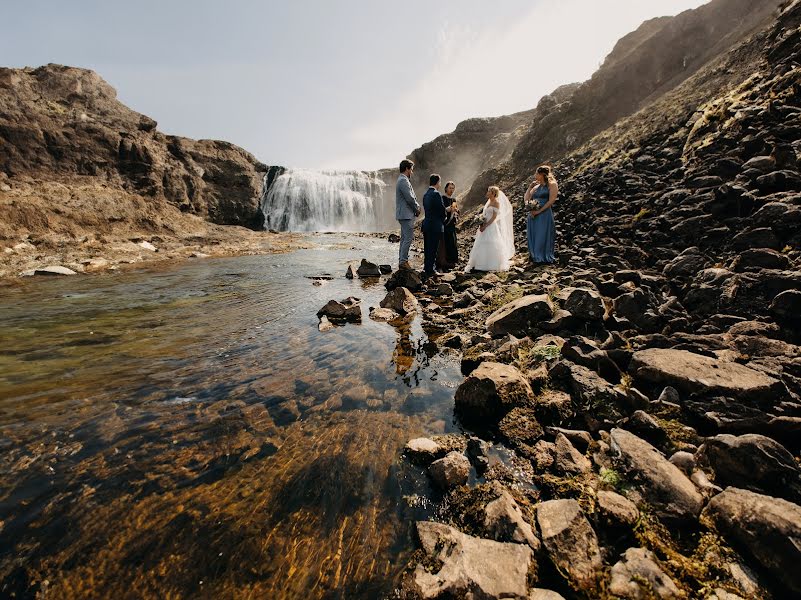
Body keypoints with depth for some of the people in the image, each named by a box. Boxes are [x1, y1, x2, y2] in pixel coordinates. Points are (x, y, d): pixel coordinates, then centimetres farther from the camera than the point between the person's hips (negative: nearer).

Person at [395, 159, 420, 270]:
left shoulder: (402, 180, 19)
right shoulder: (403, 180, -14)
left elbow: (411, 197, 20)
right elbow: (410, 198, -19)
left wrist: (417, 206, 6)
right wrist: (417, 208, -4)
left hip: (404, 215, 11)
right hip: (406, 215, -11)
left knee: (404, 238, 13)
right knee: (408, 238, -10)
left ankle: (402, 260, 18)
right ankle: (403, 262, -7)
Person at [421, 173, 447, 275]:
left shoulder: (426, 195, 12)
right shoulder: (436, 194, -14)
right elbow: (442, 210, -14)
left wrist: (443, 214, 13)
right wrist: (444, 217, 8)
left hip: (426, 224, 9)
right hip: (435, 225, -8)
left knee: (428, 247, 16)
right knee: (433, 248, -3)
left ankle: (427, 266, 27)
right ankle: (430, 269, 2)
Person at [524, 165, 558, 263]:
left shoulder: (552, 184, -1)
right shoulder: (536, 187, 17)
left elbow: (551, 200, -11)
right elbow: (526, 199, 14)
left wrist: (539, 211, -16)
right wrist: (530, 187, 7)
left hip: (544, 215, -6)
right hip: (533, 216, 7)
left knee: (542, 238, -3)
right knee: (533, 238, 9)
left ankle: (544, 259, 8)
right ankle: (535, 258, 20)